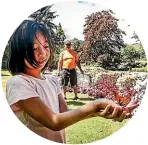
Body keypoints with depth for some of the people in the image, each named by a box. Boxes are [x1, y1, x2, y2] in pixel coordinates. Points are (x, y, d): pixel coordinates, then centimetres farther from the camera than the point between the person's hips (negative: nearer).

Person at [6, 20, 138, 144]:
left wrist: (100, 112, -21)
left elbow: (65, 113, -7)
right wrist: (96, 105, -30)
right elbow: (54, 122, -26)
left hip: (61, 141, 6)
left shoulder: (52, 80, -2)